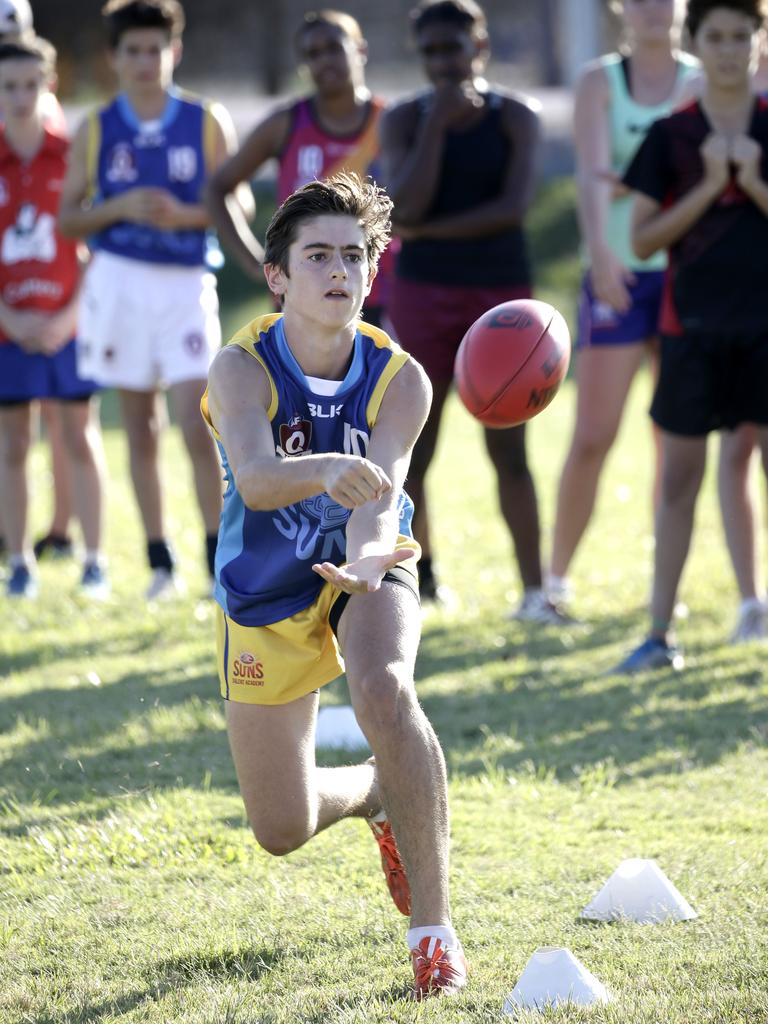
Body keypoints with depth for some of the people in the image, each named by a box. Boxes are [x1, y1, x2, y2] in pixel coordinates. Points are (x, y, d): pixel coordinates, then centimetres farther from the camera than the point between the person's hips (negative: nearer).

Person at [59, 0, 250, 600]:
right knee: (142, 431, 6)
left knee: (198, 426, -11)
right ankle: (160, 564, 13)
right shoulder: (96, 131, 4)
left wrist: (184, 215, -15)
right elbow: (69, 219, 5)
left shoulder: (207, 123, 2)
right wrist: (121, 208, -13)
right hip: (119, 283, 2)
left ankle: (220, 562, -6)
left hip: (187, 284, -2)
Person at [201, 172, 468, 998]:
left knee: (385, 692, -36)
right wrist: (326, 472, -64)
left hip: (366, 571, -1)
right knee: (282, 832, 5)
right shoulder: (241, 370, -23)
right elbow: (255, 479, -42)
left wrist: (365, 557, -54)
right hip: (264, 595, 1)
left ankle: (432, 923, -24)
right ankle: (377, 793, 43)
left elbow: (379, 498, -30)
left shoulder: (400, 382, -17)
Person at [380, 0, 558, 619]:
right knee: (413, 448, 1)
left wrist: (425, 230, -12)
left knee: (509, 451, -2)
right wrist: (437, 123, -16)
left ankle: (534, 590, 1)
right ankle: (419, 574, 15)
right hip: (425, 294, 1)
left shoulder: (515, 119, 0)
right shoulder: (405, 120, 0)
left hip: (502, 294, -1)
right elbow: (407, 206, -14)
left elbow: (513, 207, -13)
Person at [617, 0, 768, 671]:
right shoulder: (671, 136, 2)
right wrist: (708, 188, -12)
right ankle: (661, 633, 11)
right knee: (680, 476, 5)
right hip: (694, 322, 0)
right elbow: (643, 238, -1)